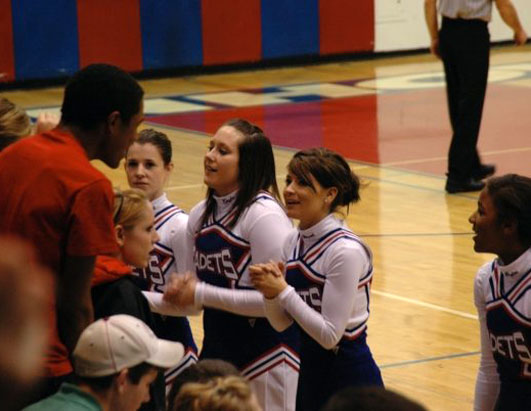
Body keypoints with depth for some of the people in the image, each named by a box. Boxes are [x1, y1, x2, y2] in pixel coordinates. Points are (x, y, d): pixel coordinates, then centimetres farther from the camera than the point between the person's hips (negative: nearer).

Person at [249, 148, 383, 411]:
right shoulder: (293, 243, 2)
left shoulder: (346, 251, -20)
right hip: (310, 372, 7)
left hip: (349, 377, -7)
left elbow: (329, 334, -21)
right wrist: (270, 291, -14)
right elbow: (281, 323, 5)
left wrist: (283, 291, -20)